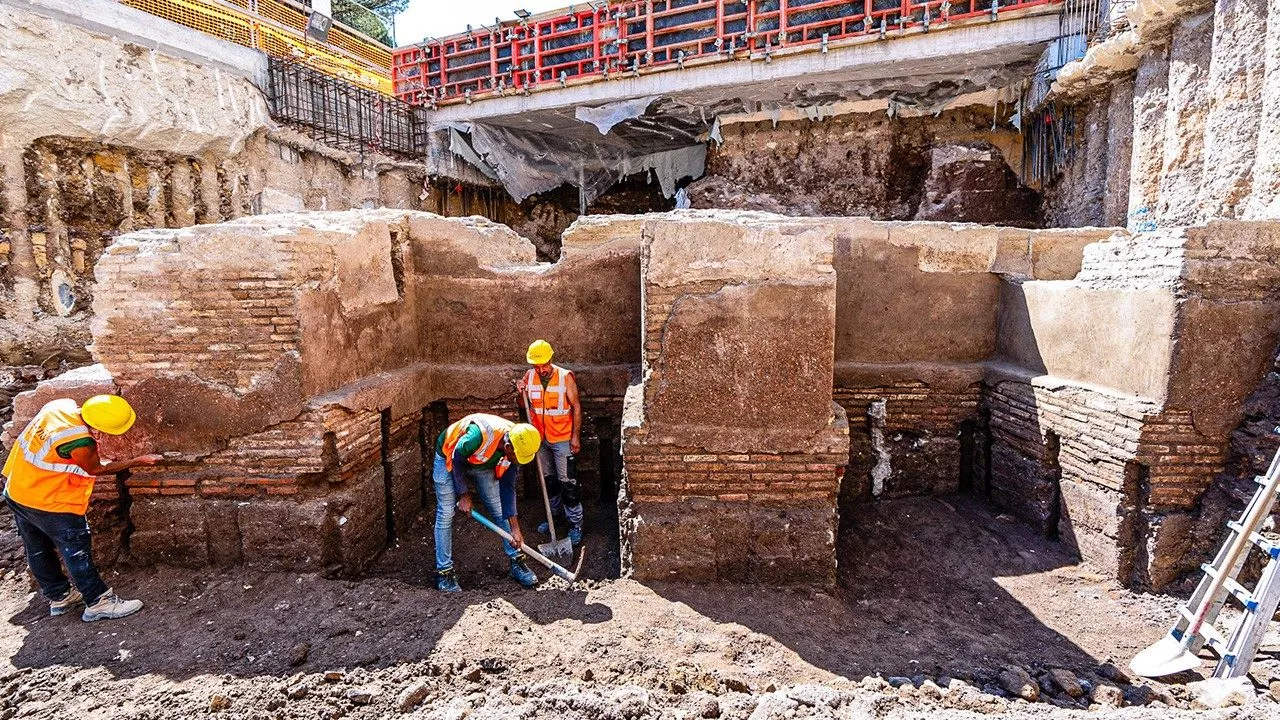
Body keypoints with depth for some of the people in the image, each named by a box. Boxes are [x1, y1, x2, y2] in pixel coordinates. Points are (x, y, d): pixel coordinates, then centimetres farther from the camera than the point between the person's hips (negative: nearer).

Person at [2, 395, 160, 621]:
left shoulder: (62, 405, -13)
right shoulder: (80, 443, -33)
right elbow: (96, 470, -12)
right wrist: (138, 461, -6)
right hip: (47, 503, -9)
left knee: (38, 551, 20)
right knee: (76, 552, 3)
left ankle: (60, 597, 36)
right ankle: (98, 603, 11)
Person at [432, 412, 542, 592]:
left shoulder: (517, 448, -24)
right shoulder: (480, 434, -43)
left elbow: (508, 487, -14)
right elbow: (457, 460, -24)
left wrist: (514, 527, -15)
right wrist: (464, 494, -17)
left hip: (483, 463, 5)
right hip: (449, 458, -4)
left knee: (499, 510, 1)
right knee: (446, 514, -7)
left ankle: (517, 561, 10)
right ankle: (444, 571, 4)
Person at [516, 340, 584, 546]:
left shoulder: (565, 377, -15)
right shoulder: (529, 377, -2)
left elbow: (576, 407, -10)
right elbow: (525, 405, 10)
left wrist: (576, 436, -13)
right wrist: (521, 393, -12)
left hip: (562, 439, -5)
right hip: (540, 438, 5)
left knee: (568, 483, -2)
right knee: (548, 480, 18)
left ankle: (575, 524, 8)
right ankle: (555, 514, 35)